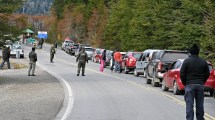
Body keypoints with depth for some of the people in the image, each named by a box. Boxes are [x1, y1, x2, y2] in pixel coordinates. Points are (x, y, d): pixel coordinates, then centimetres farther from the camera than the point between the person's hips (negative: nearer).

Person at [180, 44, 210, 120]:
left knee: (189, 104, -2)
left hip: (189, 85, -3)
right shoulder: (203, 62, 4)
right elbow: (207, 74, 8)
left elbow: (182, 74, -6)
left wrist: (184, 83, 7)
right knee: (200, 104, 10)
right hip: (200, 85, 3)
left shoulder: (187, 61, -6)